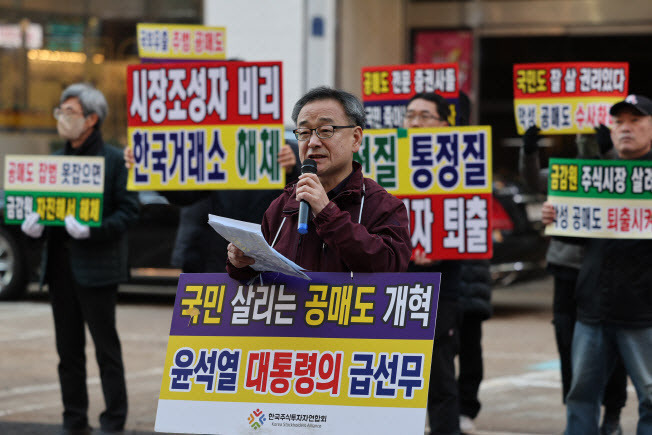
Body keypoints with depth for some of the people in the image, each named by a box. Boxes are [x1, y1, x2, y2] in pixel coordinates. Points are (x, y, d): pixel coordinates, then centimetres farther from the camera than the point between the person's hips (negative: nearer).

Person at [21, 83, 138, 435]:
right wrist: (33, 224, -3)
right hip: (60, 265, 6)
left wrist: (93, 230, -23)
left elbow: (128, 210, -9)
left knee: (106, 347, -1)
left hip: (96, 267, -6)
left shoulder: (113, 159, -5)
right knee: (68, 348, 10)